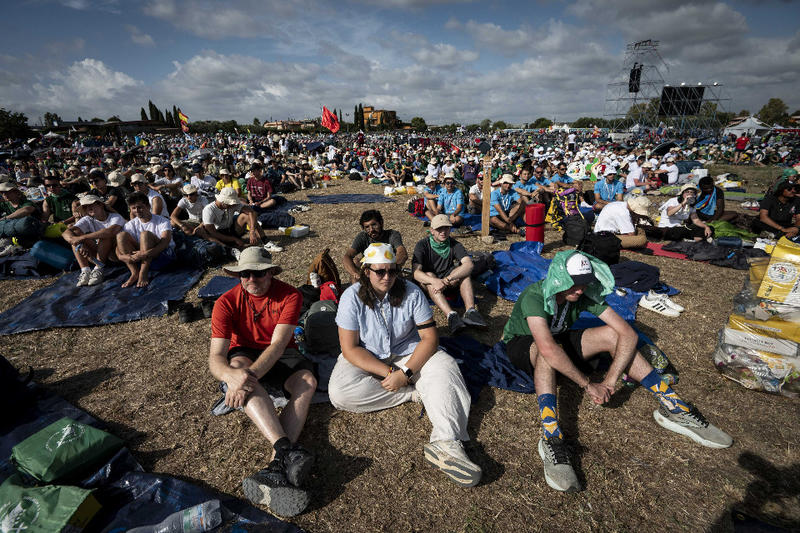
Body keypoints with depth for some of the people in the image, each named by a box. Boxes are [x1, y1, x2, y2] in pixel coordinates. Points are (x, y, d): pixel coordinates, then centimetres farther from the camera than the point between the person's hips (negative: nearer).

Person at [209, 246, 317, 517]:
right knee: (237, 366, -36)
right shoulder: (226, 303, -14)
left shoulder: (290, 296, -17)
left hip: (280, 356, 1)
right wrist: (232, 375, -45)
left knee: (307, 381, -29)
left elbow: (277, 345, -26)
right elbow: (215, 357, -22)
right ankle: (288, 450, -47)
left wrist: (249, 375, -42)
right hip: (244, 353, 0)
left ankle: (276, 464, -39)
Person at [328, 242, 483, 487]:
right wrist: (389, 372, -25)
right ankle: (415, 393, -16)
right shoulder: (352, 297, -15)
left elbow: (430, 338, -13)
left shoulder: (411, 293, -12)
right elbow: (350, 348, -17)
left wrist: (405, 373, -26)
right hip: (365, 360, 0)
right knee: (339, 393, -27)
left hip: (408, 354, 1)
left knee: (445, 369, -25)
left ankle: (446, 442, -41)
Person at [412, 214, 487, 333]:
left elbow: (469, 264, -21)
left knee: (464, 270, -22)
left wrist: (447, 280, -37)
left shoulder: (454, 244, -3)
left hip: (449, 285, 2)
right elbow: (416, 272, -24)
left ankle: (470, 310, -40)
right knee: (429, 275, -34)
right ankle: (451, 315, -52)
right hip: (427, 285, -2)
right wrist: (435, 281, -44)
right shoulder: (422, 245, -9)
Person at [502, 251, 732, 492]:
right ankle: (551, 439, -46)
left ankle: (672, 408, -6)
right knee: (547, 353, -41)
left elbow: (628, 333, -20)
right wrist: (588, 384, -39)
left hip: (560, 338, 5)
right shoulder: (534, 296, -33)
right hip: (522, 345, -5)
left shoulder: (585, 295, -17)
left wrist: (610, 382, -29)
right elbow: (547, 348, -47)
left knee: (612, 334, -14)